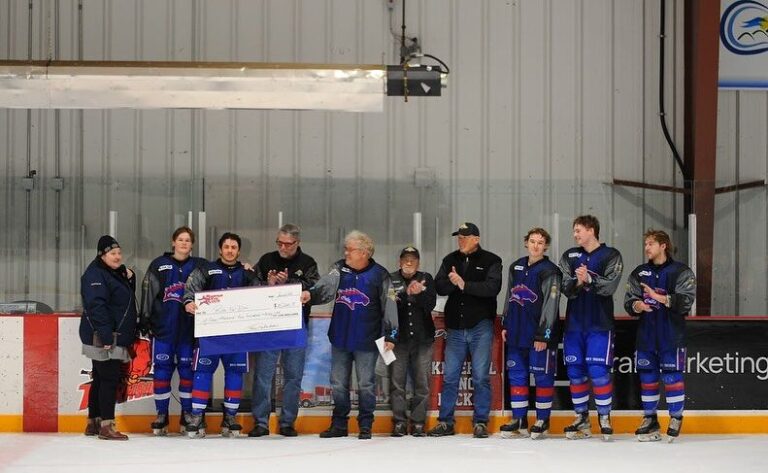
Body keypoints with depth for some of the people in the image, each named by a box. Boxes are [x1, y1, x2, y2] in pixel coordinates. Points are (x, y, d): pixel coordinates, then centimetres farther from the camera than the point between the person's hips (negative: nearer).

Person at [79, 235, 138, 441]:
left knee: (101, 379, 13)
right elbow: (96, 306, -22)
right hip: (102, 338, -10)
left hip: (117, 337, 10)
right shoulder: (95, 274, -14)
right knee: (109, 379, -11)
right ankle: (106, 426, -10)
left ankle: (93, 423, 20)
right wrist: (106, 335, -28)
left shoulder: (117, 272, 17)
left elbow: (126, 299, 22)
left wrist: (129, 280, 5)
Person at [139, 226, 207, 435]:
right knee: (162, 369, 1)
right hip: (163, 326, 0)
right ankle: (161, 416, 8)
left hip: (189, 328, 0)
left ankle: (188, 415, 11)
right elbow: (148, 293, 6)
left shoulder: (200, 266, 7)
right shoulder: (158, 265, 7)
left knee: (188, 369, 2)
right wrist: (144, 320, 2)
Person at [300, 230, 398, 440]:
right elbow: (326, 286, -13)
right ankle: (339, 424, 19)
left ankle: (365, 425, 14)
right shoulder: (340, 269, 4)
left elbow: (389, 306, -4)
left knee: (366, 384, 3)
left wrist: (391, 335, -7)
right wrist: (311, 294, -34)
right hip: (340, 338, 4)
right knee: (338, 383, 9)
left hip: (366, 341, -4)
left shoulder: (379, 274, -6)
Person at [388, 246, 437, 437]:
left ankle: (418, 422, 7)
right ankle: (399, 422, 4)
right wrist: (406, 294, -21)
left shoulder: (426, 279, 8)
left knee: (422, 382, 1)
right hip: (398, 337, -1)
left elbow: (431, 305, -2)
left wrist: (419, 293, -19)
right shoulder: (391, 279, 5)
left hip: (422, 337, 1)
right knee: (397, 381, -2)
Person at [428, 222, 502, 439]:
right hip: (455, 327, 4)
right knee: (450, 376, 6)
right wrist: (452, 282, -19)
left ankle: (480, 422, 7)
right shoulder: (450, 260, 11)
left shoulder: (490, 261, -2)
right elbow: (439, 286, 1)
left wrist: (465, 284, -21)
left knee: (481, 376, -1)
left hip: (480, 326, -4)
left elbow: (493, 287, -16)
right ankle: (445, 422, 14)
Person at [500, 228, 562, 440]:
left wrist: (543, 335, -17)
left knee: (543, 376, 1)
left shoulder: (550, 271, -10)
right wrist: (505, 324, 17)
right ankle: (519, 420, 15)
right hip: (517, 333, 7)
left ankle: (543, 421, 10)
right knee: (516, 375, 8)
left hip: (539, 334, -7)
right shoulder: (516, 267, 12)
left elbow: (550, 305, -14)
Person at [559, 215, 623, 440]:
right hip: (574, 323, 4)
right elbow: (566, 288, -3)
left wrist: (589, 279, -30)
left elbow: (610, 286, -14)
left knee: (598, 371, -10)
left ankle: (605, 417, 1)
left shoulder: (611, 256, -1)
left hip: (599, 324, -4)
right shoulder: (569, 257, 10)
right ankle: (581, 418, 16)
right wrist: (577, 283, -25)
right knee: (575, 372, 5)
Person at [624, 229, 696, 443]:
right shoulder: (639, 273, 13)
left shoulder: (681, 272, -2)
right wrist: (636, 305, -16)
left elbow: (685, 301, -14)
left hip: (671, 335, -4)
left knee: (672, 376, -6)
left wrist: (659, 297, -25)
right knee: (647, 376, 6)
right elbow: (628, 300, 7)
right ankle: (650, 420, 16)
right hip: (646, 335, 4)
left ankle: (676, 419, 5)